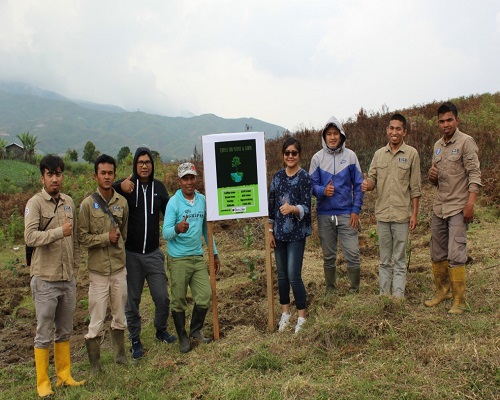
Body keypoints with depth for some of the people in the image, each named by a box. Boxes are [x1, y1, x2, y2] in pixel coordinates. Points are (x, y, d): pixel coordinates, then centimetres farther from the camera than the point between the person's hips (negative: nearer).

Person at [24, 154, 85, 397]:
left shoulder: (69, 202, 7)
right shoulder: (35, 203, -9)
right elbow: (30, 237, -22)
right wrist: (59, 231, -28)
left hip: (68, 279, 5)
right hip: (45, 279, -5)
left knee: (65, 331, 15)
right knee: (44, 333, 6)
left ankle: (64, 375, 29)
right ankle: (42, 383, 19)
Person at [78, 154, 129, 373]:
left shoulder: (122, 202, 2)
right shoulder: (87, 204, -8)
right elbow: (82, 238, -8)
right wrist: (106, 237, -16)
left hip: (119, 268, 4)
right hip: (98, 270, -3)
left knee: (120, 317, 16)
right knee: (96, 320, 3)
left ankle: (120, 356, 34)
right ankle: (94, 365, 20)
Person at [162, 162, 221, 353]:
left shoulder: (203, 200, 4)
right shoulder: (174, 203, -11)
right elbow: (165, 233, -16)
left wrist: (214, 253, 16)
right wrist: (177, 228, -38)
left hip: (198, 256, 4)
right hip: (178, 259, -4)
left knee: (205, 296, 4)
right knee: (179, 301, 5)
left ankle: (195, 331, 27)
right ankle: (182, 338, 24)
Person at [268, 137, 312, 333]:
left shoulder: (304, 177, -7)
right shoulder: (278, 176, 6)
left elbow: (306, 207, -12)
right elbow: (271, 205, 9)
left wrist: (292, 208, -33)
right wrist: (270, 231, 7)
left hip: (297, 233, -5)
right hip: (279, 233, 5)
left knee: (294, 276, -6)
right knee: (281, 274, 12)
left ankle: (302, 317, 11)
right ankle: (285, 312, 29)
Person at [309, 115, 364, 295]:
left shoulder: (350, 156, 0)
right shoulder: (317, 157, 1)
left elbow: (358, 185, 2)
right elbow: (312, 184, 2)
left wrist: (356, 210, -4)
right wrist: (322, 191, -20)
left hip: (346, 213, -1)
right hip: (324, 214, 1)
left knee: (353, 254, -4)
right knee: (329, 257, 12)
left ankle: (354, 290, 14)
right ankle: (330, 290, 27)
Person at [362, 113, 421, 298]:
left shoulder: (411, 154, -2)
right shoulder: (379, 154, 8)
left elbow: (415, 188, -2)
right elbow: (372, 178, 7)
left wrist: (414, 214, -6)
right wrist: (367, 184, -17)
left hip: (401, 214, -3)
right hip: (382, 213, 3)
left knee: (400, 259, 4)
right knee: (384, 259, 12)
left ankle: (398, 296, 12)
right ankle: (383, 294, 21)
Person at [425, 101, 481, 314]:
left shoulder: (466, 142, -6)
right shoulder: (437, 145, 14)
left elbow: (474, 174, -11)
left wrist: (470, 203, -20)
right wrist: (432, 176, -2)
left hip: (458, 208, -7)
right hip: (439, 207, 7)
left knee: (456, 254, -9)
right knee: (437, 254, 11)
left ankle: (459, 300, 1)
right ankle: (441, 291, 26)